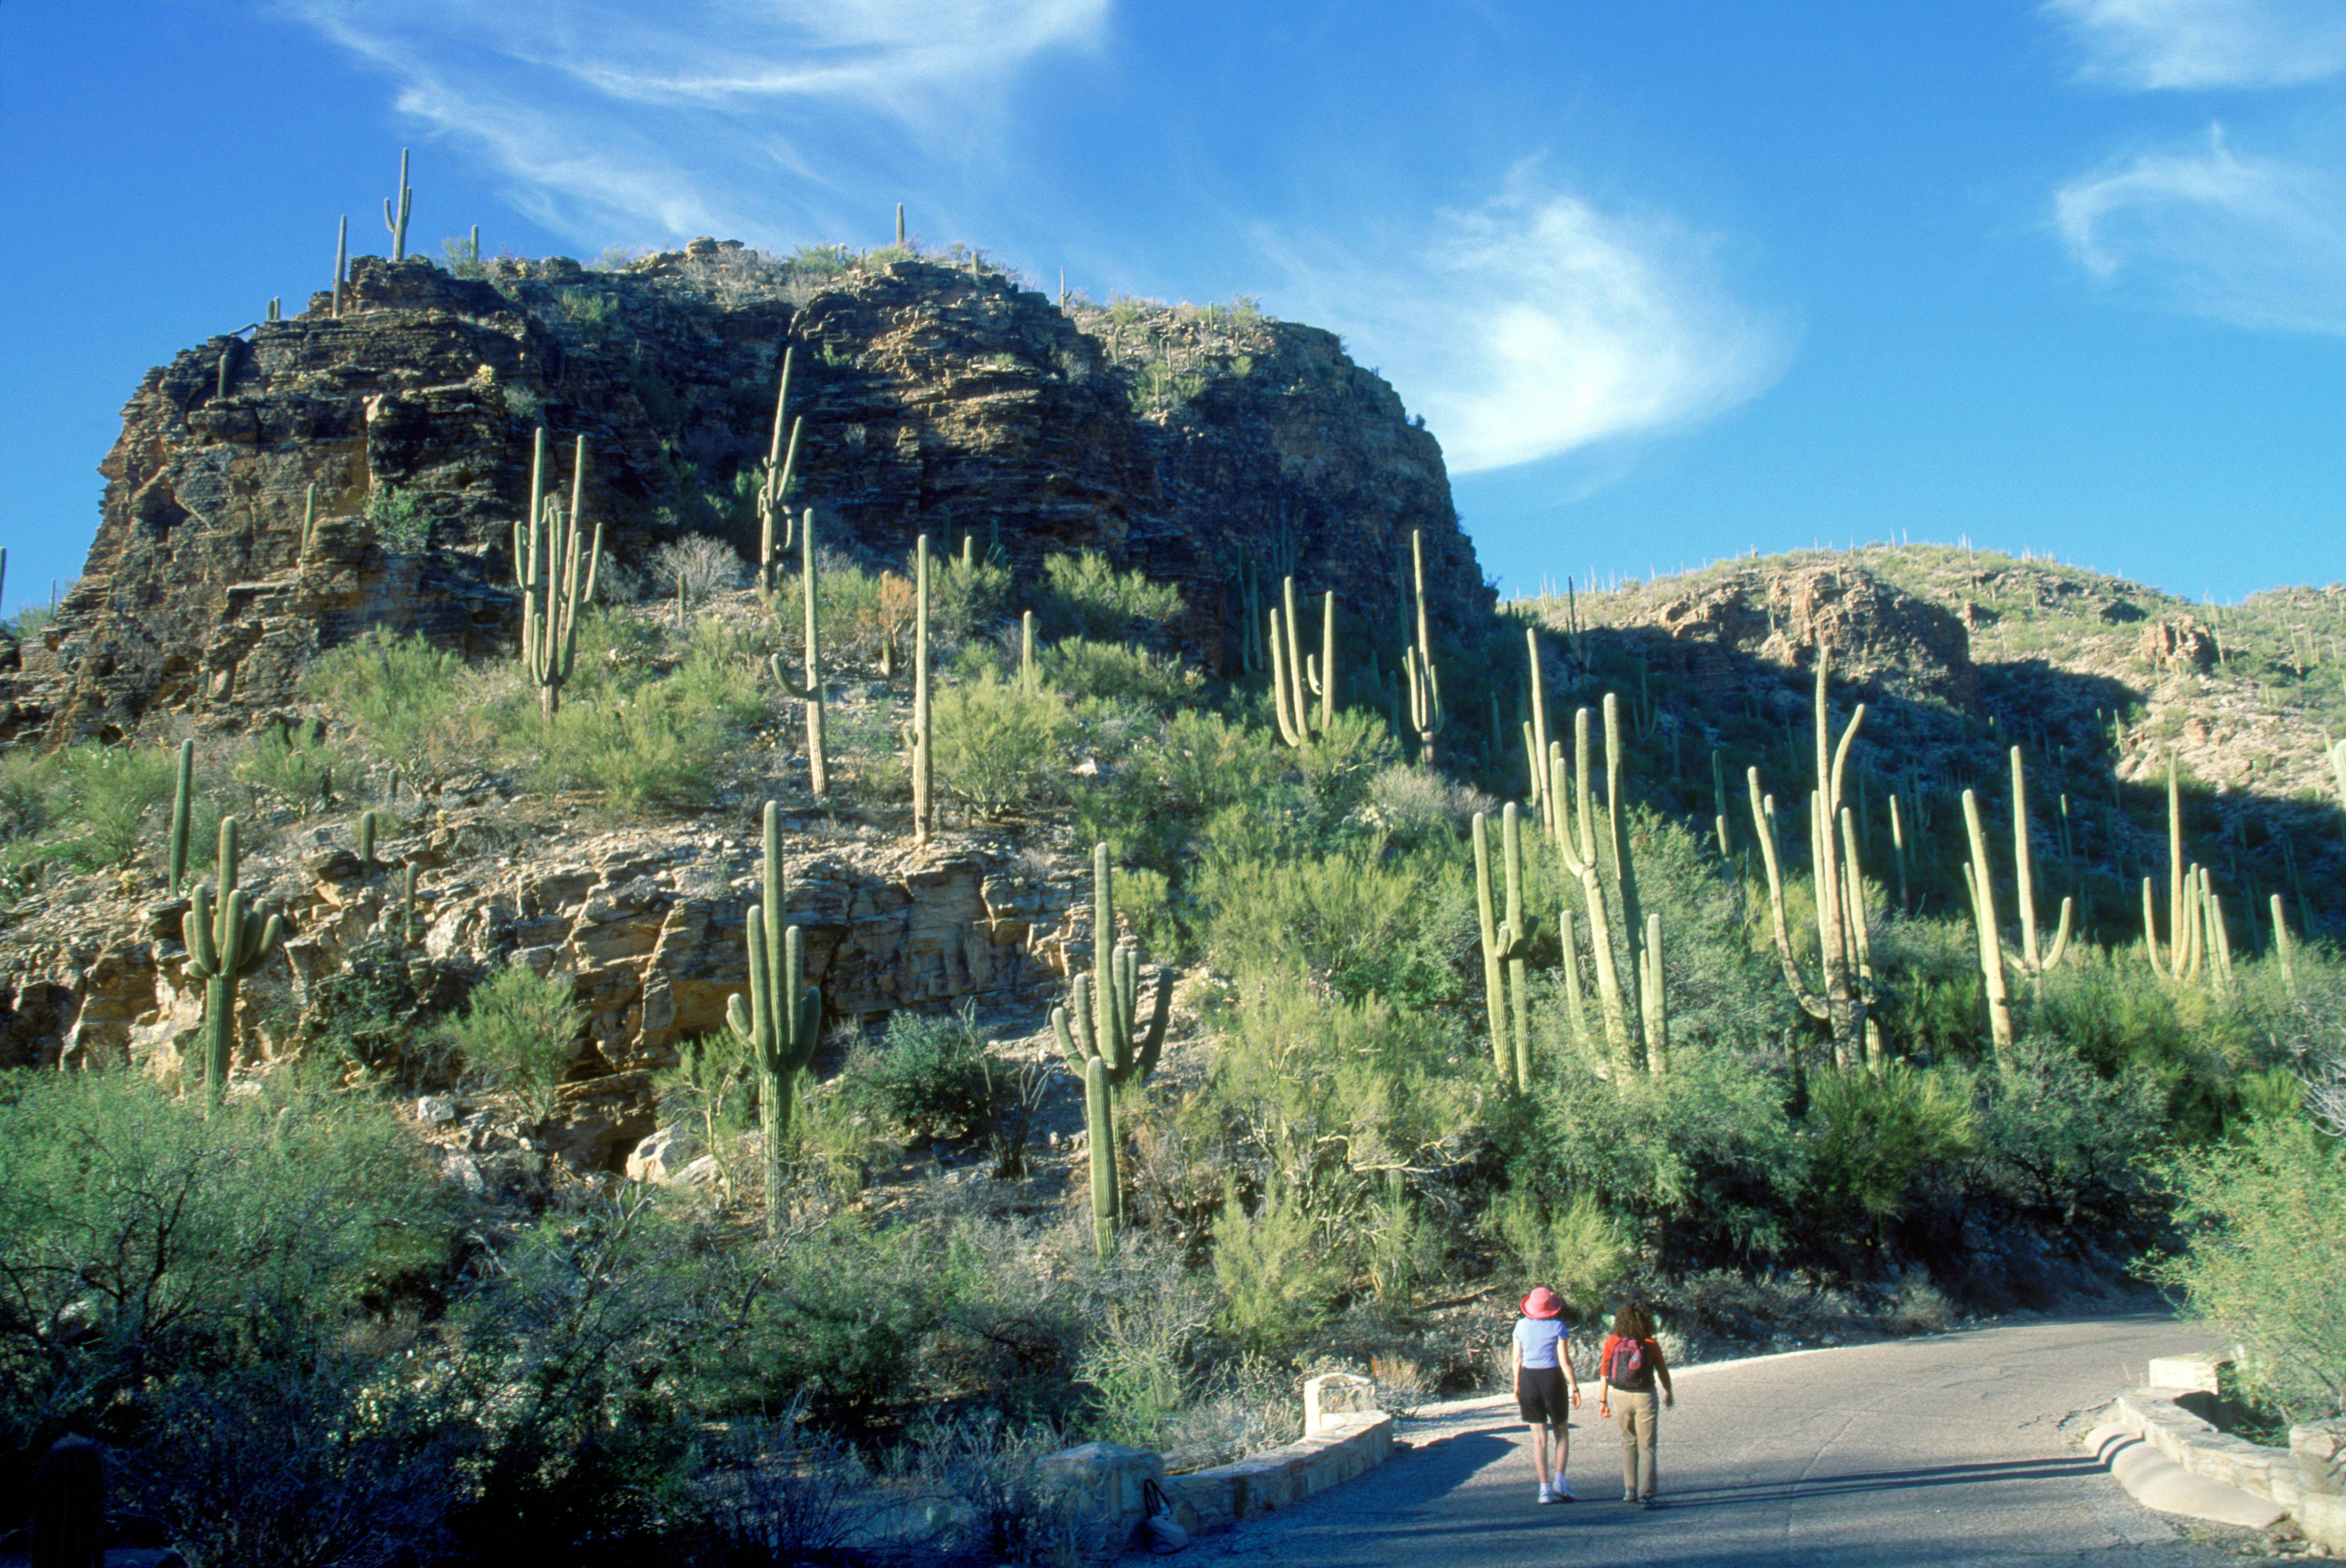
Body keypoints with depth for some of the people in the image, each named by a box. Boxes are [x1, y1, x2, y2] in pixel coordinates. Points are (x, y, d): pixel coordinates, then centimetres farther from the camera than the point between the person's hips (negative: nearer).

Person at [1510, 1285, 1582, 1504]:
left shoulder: (1521, 1325, 0)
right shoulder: (1557, 1326, -8)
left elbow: (1517, 1359, 4)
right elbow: (1564, 1361, -9)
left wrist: (1517, 1387, 14)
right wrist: (1575, 1388, -2)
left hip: (1529, 1379, 2)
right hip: (1553, 1379, -2)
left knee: (1539, 1437, 6)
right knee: (1562, 1433, 15)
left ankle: (1545, 1488, 2)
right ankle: (1559, 1478, -2)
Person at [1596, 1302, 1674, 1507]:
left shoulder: (1612, 1342, -6)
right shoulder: (1651, 1345, -8)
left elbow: (1604, 1373, -6)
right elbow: (1663, 1373, 3)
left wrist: (1603, 1401, 3)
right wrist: (1669, 1393, 22)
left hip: (1621, 1396, 2)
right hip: (1645, 1398, -2)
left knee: (1628, 1442, 21)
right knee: (1646, 1447, 3)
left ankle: (1629, 1490, 21)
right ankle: (1645, 1495, -7)